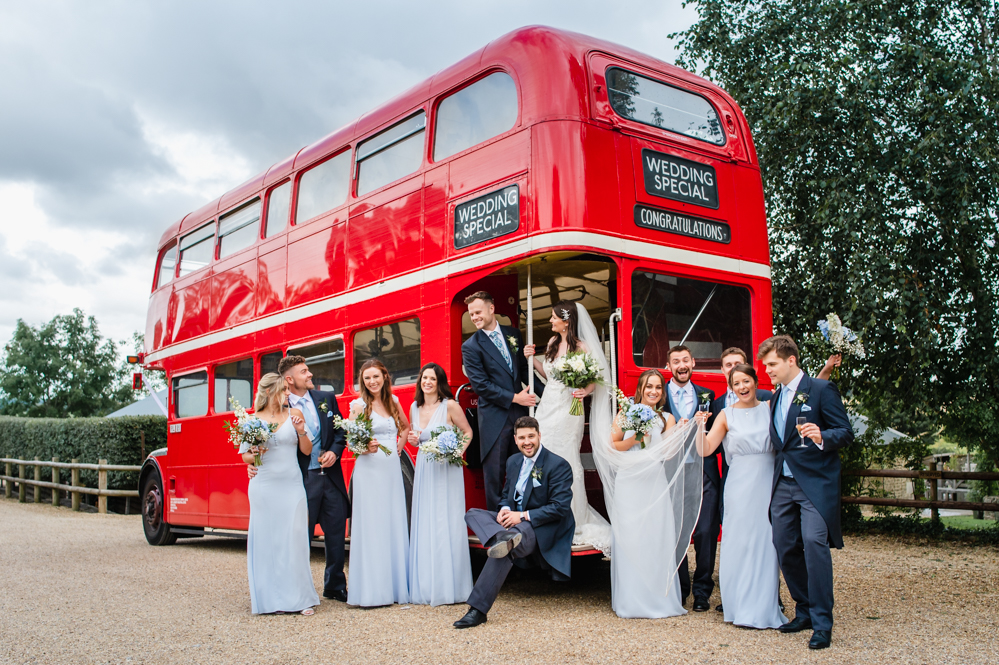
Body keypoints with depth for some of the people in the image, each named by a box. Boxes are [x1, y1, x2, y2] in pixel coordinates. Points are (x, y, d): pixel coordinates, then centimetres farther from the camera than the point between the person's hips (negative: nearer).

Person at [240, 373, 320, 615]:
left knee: (295, 538, -3)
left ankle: (301, 598, 3)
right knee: (265, 539, 1)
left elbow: (307, 450, 7)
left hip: (291, 486, 1)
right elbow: (245, 456, 9)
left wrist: (302, 431, -10)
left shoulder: (294, 415, 7)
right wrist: (254, 455, -13)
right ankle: (267, 597, 9)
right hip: (264, 486, 0)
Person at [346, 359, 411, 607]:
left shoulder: (393, 401, 12)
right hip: (370, 470, -5)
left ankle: (396, 585, 14)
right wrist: (366, 448, -22)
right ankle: (370, 590, -1)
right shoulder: (359, 405, -2)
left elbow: (405, 426, 29)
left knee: (395, 525, 6)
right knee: (371, 527, -5)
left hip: (393, 469, 5)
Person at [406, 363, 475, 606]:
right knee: (423, 526, 5)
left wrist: (458, 451, -14)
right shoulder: (415, 407, 9)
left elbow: (468, 432, 1)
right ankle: (425, 588, 13)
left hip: (446, 470, -5)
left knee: (446, 524, -4)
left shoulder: (450, 406, -7)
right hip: (423, 468, 5)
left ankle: (449, 588, 4)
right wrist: (413, 440, 0)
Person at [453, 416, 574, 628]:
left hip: (543, 528, -8)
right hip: (514, 521, 8)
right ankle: (505, 539, -48)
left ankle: (478, 609, -36)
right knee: (473, 513, -15)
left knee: (505, 550, -35)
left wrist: (523, 516, -22)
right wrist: (505, 509, -7)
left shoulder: (559, 465, -11)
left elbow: (560, 508, -18)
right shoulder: (513, 461, 11)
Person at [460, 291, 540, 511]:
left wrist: (543, 391, 2)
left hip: (520, 411, 4)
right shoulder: (470, 347, -4)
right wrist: (514, 398, -12)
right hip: (494, 417, -4)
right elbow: (481, 385, -10)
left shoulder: (513, 334, 9)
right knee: (494, 471, 3)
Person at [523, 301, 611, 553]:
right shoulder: (553, 342, 8)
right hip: (547, 407, 6)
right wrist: (532, 359, 8)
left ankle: (574, 523, 15)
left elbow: (593, 379, -7)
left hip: (568, 410, -6)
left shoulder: (581, 348, -11)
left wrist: (585, 391, -27)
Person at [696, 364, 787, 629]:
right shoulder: (726, 415, 2)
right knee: (739, 544, 2)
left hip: (769, 483, 1)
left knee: (766, 543, 3)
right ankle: (741, 608, 15)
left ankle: (763, 609, 16)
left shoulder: (770, 408, 7)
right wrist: (701, 427, -21)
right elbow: (705, 450, -2)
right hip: (740, 486, -1)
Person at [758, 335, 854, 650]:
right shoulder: (776, 396, 16)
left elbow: (846, 432, -10)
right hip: (783, 484, 7)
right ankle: (804, 612, 23)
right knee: (785, 548, 6)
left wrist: (822, 437, -26)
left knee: (814, 543, -17)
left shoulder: (822, 389, -4)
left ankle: (822, 623, -8)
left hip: (815, 483, -7)